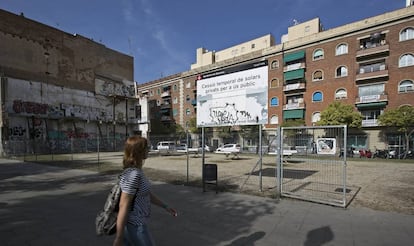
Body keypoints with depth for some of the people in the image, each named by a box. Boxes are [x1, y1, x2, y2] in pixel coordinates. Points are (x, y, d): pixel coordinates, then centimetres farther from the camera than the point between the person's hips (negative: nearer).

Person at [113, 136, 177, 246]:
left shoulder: (137, 171, 4)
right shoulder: (133, 175, -25)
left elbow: (147, 193, 13)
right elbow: (123, 206, -23)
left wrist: (166, 206, 16)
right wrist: (119, 237, -18)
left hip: (134, 224, 8)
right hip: (135, 226, -8)